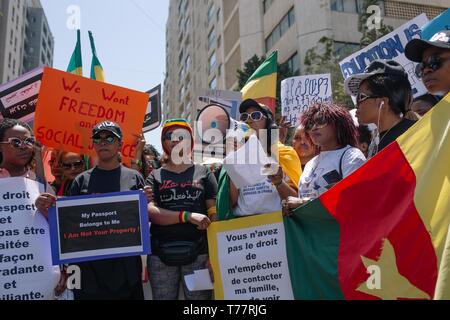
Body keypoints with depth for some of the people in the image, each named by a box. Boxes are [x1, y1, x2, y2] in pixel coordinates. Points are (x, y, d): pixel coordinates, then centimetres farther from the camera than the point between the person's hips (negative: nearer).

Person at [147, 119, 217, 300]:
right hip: (161, 254, 1)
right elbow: (150, 212, -4)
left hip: (198, 252, -1)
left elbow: (214, 214, 2)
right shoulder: (155, 177, 10)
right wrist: (188, 216, -15)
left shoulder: (203, 173, 9)